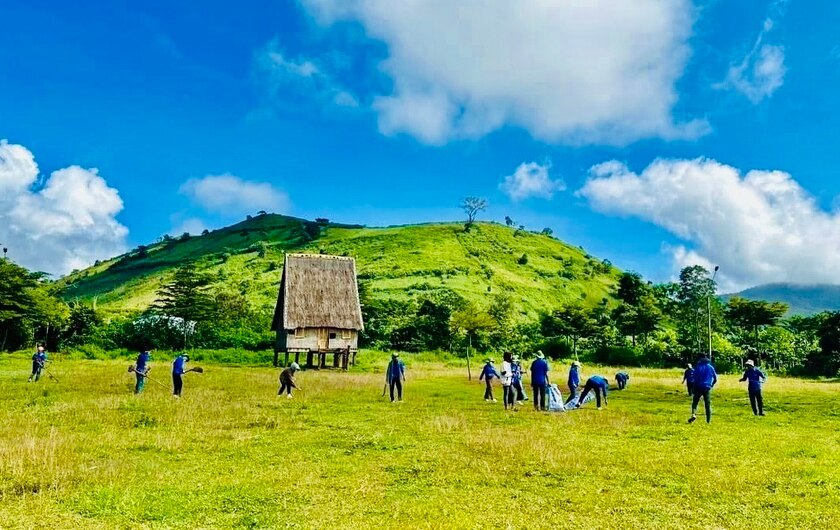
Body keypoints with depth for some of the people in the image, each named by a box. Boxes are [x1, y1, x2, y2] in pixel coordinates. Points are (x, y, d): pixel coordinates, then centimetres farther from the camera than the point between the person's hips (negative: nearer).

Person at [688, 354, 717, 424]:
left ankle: (693, 414, -17)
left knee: (695, 402, 7)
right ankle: (708, 421, 6)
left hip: (698, 387, -2)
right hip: (707, 388, 2)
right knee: (708, 405, 8)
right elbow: (715, 379, 6)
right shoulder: (711, 367, 4)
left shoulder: (698, 367, -3)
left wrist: (693, 389, 1)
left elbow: (695, 378, -7)